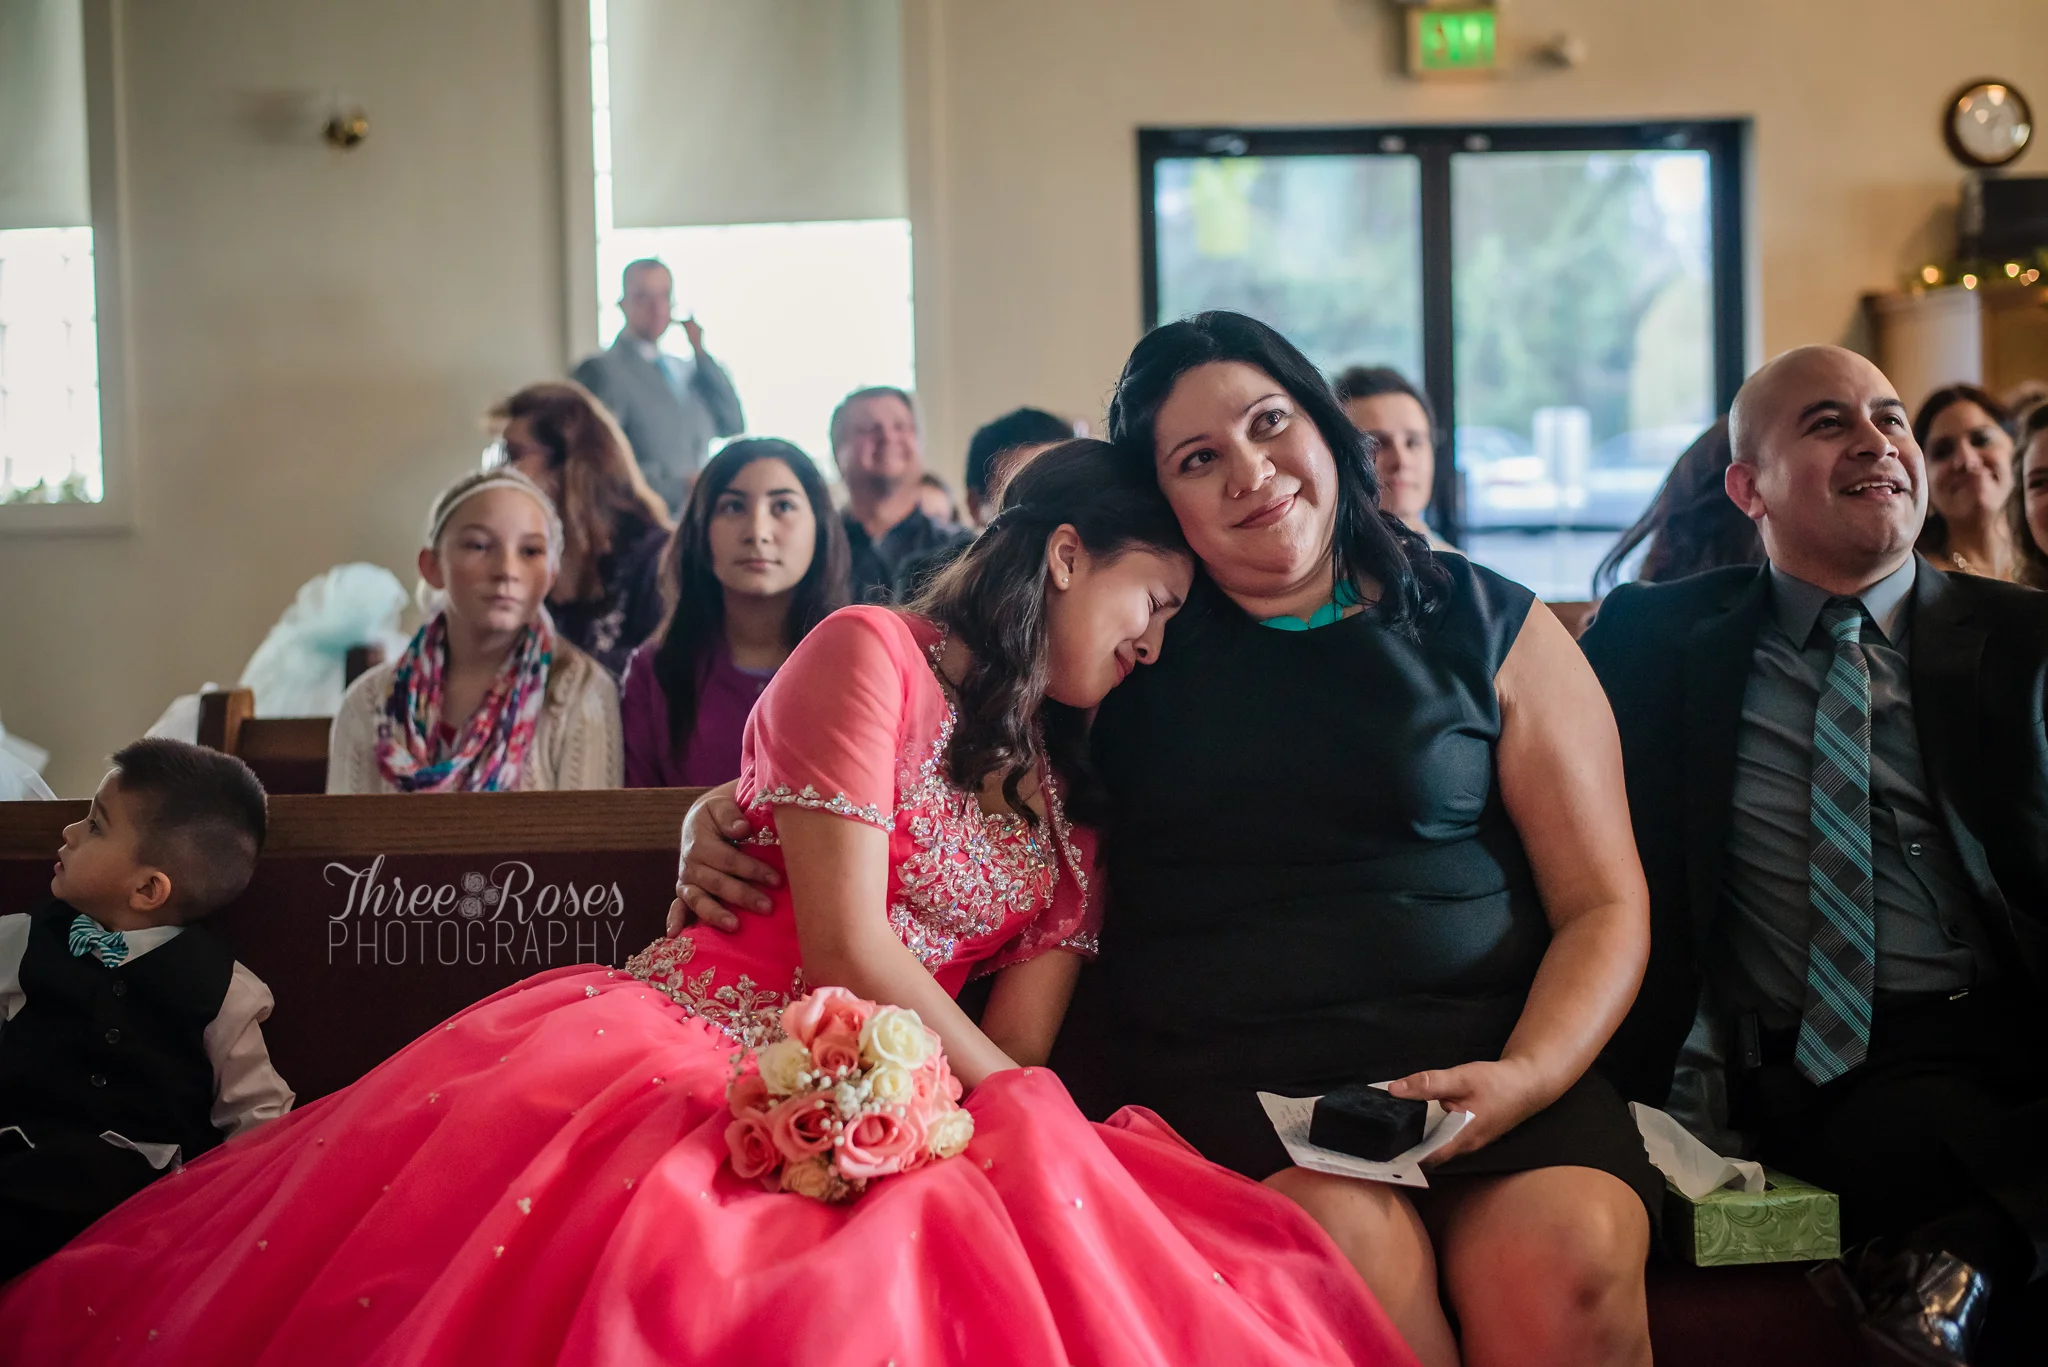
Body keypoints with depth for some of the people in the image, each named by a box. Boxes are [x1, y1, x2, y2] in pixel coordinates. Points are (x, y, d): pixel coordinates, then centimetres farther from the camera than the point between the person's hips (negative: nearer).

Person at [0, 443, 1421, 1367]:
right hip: (667, 1053, -6)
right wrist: (1030, 1111, -2)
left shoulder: (1071, 794, 24)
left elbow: (1021, 1042, 12)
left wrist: (1031, 1119, -11)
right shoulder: (868, 652, 2)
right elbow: (846, 947, -7)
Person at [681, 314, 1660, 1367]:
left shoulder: (1492, 631, 11)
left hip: (1468, 1056, 0)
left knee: (1567, 1266, -30)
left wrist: (1525, 1077, -10)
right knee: (1349, 1237, -33)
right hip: (1204, 1072, 0)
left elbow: (1605, 906, 9)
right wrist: (725, 820, 4)